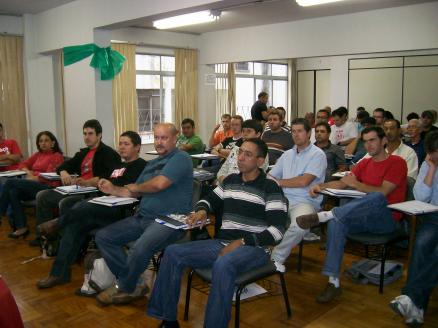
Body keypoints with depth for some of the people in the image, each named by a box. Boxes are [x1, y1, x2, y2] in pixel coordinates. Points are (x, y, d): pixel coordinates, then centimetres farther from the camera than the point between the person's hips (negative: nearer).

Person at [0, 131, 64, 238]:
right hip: (33, 186, 7)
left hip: (46, 187, -7)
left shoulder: (57, 156, 1)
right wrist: (28, 172, 5)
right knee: (13, 192, -25)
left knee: (10, 182, -19)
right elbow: (22, 164, 25)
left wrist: (31, 178, -11)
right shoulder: (38, 154, 21)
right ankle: (21, 228, -22)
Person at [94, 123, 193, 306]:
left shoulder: (180, 158, -6)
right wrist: (113, 190, 4)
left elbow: (159, 184, -20)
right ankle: (131, 283, 1)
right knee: (103, 237, 1)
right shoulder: (152, 163, 22)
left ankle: (125, 289, -4)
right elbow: (133, 193, 23)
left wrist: (136, 187, -1)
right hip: (143, 217, 9)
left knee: (140, 248, -34)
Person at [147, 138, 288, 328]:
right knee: (173, 253, -8)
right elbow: (210, 200, 26)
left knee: (223, 264, -40)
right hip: (222, 243, 7)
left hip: (254, 248, -6)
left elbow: (277, 230, -12)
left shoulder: (270, 188, -6)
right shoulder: (230, 180, 13)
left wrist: (242, 242, -18)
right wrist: (202, 210, 0)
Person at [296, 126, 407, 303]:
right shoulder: (364, 163, 19)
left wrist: (356, 184, -9)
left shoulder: (397, 162, 0)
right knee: (336, 222, -26)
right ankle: (333, 282, -28)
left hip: (387, 219, -5)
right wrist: (320, 186, -9)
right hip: (364, 217, 5)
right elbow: (341, 183, 8)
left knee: (377, 198, -38)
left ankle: (324, 215, -46)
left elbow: (383, 192, -14)